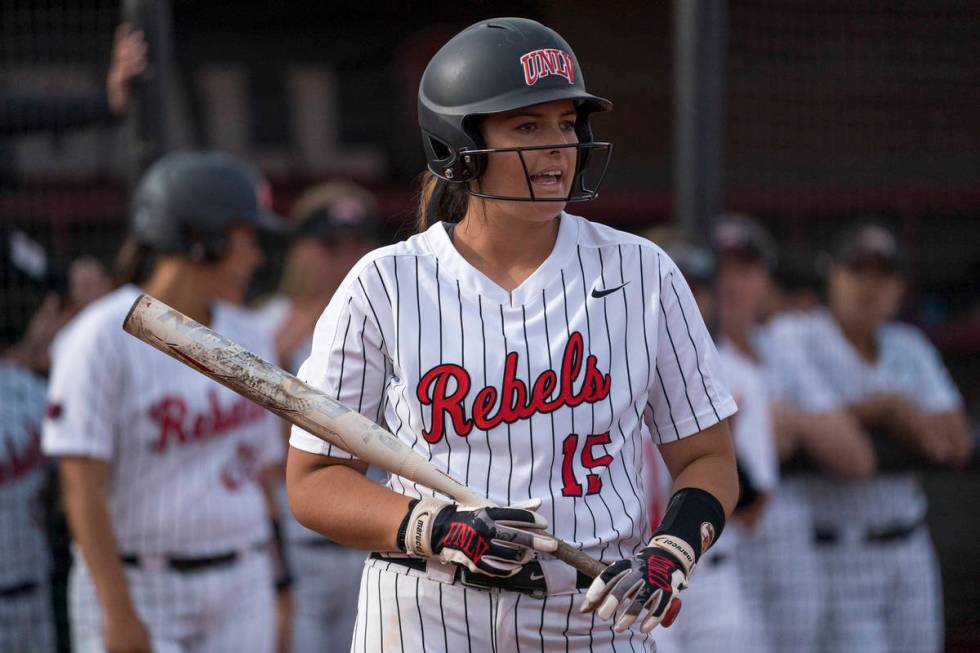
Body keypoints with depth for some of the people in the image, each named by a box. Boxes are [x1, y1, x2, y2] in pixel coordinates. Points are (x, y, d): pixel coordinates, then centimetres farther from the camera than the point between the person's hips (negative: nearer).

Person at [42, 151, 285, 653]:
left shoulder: (248, 339, 8)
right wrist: (118, 612, -22)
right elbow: (81, 486, -17)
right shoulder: (102, 340, -12)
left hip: (239, 593, 6)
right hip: (134, 590, -6)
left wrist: (277, 594, 13)